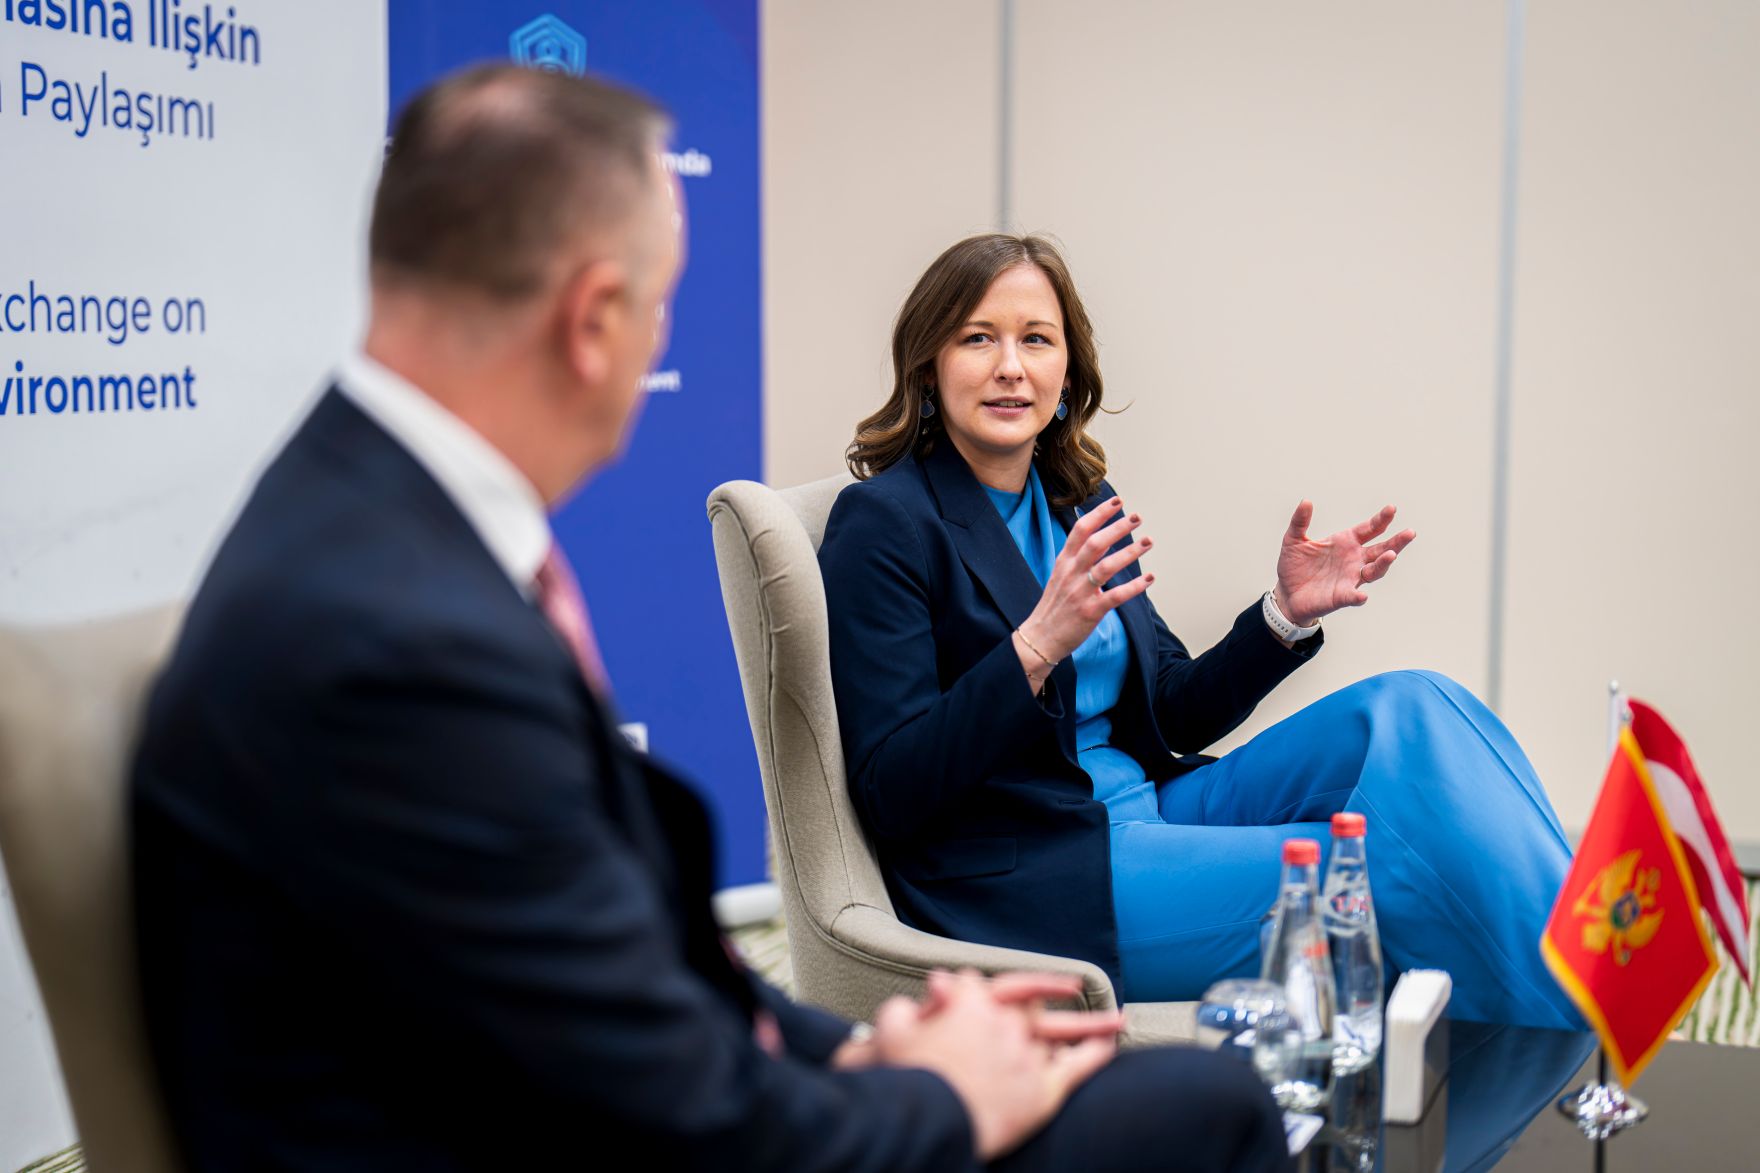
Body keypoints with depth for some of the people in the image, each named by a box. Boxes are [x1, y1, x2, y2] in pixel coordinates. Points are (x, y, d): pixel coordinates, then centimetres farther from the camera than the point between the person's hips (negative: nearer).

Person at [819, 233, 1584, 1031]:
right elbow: (892, 793, -16)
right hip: (1017, 885, -7)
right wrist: (1037, 646, -28)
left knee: (1409, 711, -11)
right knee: (1383, 863, -22)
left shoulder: (1079, 505, 13)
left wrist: (1286, 613, 1)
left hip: (1142, 809, 7)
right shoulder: (881, 523, -9)